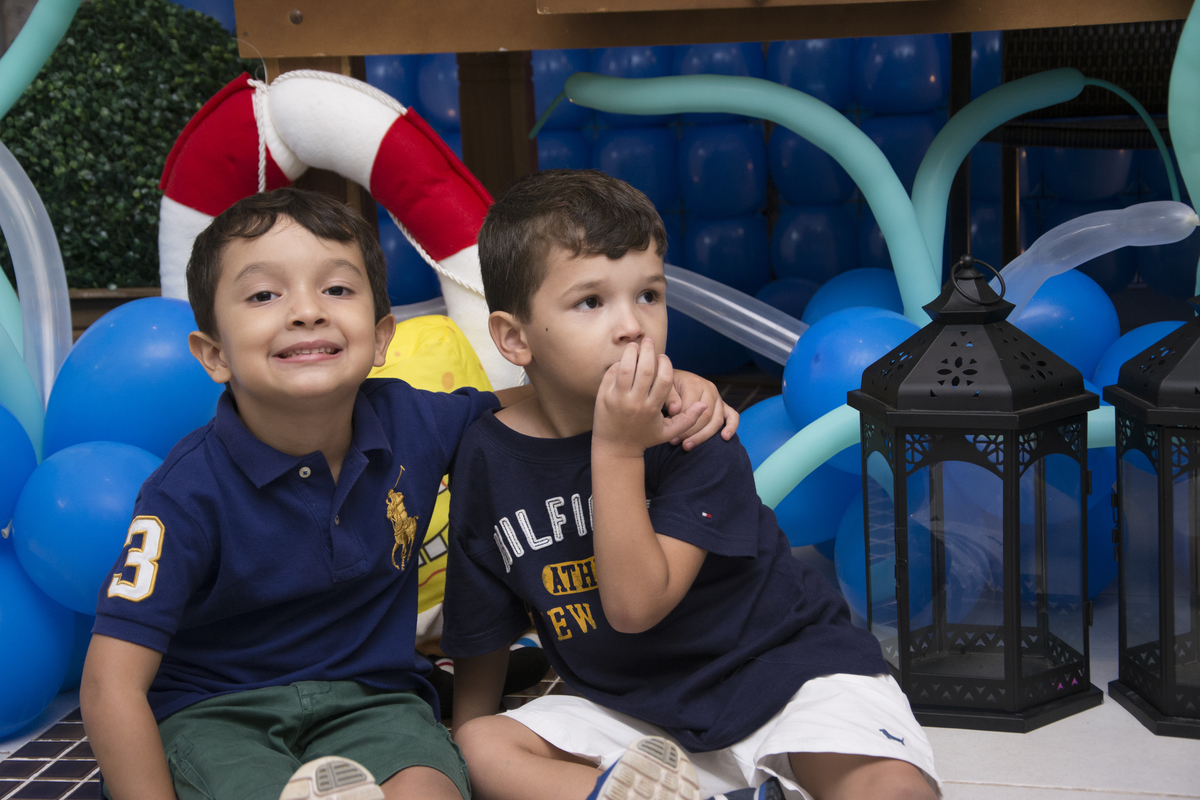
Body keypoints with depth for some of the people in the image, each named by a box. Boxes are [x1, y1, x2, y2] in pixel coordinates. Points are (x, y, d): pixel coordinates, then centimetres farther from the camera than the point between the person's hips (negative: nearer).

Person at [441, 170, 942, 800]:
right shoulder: (489, 456, -5)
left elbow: (635, 605, -26)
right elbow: (481, 628, 9)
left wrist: (617, 451, -27)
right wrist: (469, 728, 12)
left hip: (779, 671, -3)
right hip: (630, 714, 3)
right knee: (483, 749, -21)